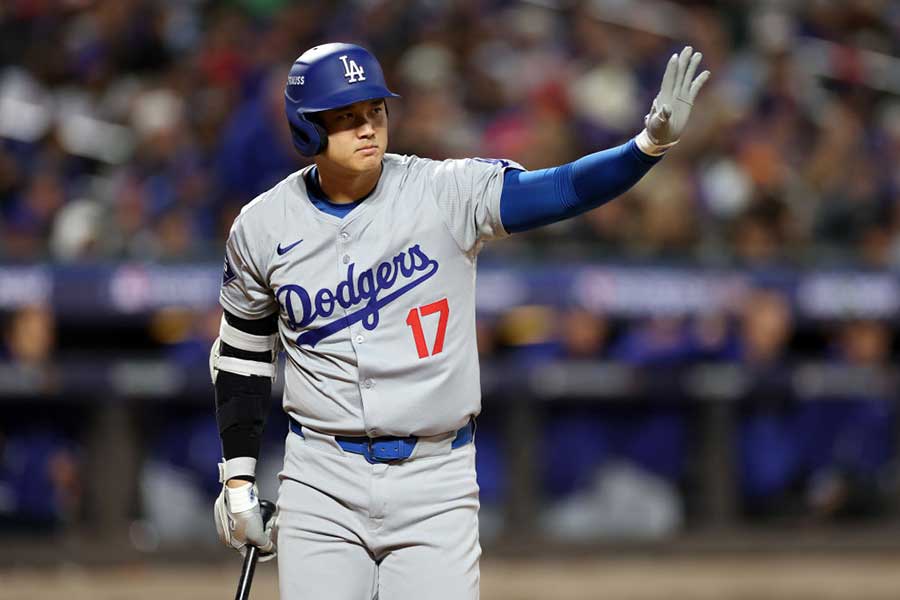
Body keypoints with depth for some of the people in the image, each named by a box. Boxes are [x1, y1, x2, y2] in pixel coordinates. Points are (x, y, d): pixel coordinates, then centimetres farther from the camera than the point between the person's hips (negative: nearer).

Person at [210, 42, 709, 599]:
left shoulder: (445, 193, -6)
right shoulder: (263, 228, 0)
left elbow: (560, 191, -18)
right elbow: (244, 353, 13)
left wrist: (651, 143, -35)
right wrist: (238, 478, 10)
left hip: (437, 484, -1)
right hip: (323, 481, 1)